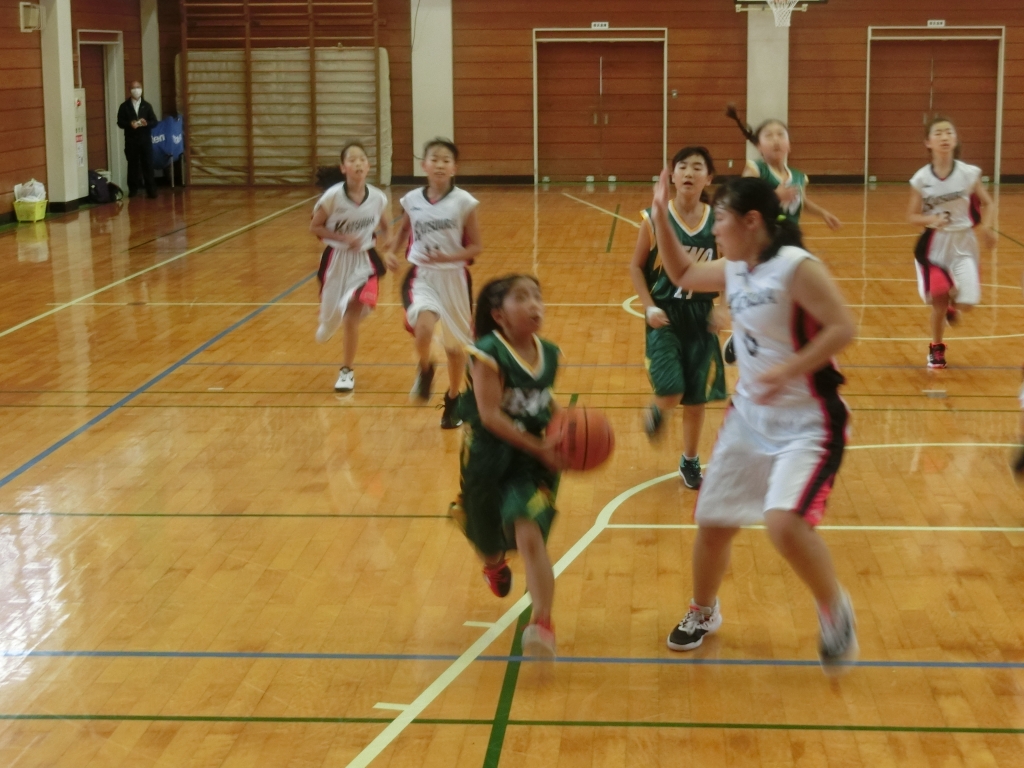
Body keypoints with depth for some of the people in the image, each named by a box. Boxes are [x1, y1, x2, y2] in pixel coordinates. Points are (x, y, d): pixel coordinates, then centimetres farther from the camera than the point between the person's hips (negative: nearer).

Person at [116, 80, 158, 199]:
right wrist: (130, 124, -19)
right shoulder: (124, 106, 4)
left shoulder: (147, 105, 9)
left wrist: (146, 123, -16)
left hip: (145, 139, 1)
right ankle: (133, 189, 9)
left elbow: (154, 121, 5)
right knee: (133, 164, 2)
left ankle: (151, 189, 0)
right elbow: (120, 122, -1)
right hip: (131, 140, -1)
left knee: (148, 164, -2)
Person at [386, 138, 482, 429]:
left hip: (454, 278, 0)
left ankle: (452, 401, 36)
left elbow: (476, 247, -5)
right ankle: (425, 370, 3)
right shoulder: (412, 200, -2)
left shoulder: (463, 202, -10)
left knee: (455, 346, 13)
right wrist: (391, 251, 0)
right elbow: (403, 230, 18)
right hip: (421, 275, 0)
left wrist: (447, 257, -21)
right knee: (424, 327, -29)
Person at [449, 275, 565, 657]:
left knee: (529, 534, -18)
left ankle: (543, 624, -20)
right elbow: (490, 414, -23)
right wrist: (539, 448, -26)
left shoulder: (548, 354, 0)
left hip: (532, 459, 2)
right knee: (487, 540, 17)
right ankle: (495, 565, 56)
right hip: (487, 457, -2)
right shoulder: (489, 353, -18)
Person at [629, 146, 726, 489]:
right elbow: (636, 266, 0)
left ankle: (690, 461, 28)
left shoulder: (717, 221, -4)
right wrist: (649, 307, -10)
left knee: (697, 396, 8)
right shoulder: (655, 218, -9)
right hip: (664, 316, -2)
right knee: (671, 392, -15)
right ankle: (656, 413, 22)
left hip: (700, 316, 2)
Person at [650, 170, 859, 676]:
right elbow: (682, 275, 21)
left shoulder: (797, 268, -19)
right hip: (749, 416, 8)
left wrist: (789, 370, -33)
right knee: (712, 522, 11)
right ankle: (703, 613, 38)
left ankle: (835, 610, 1)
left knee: (784, 523, -26)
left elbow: (842, 328, -25)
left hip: (808, 423, -8)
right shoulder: (734, 270, 5)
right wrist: (660, 216, 12)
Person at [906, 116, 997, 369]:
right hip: (934, 245, 0)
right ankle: (936, 348, 27)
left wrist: (986, 227, -16)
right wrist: (931, 219, -22)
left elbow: (987, 204, 3)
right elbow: (912, 216, -2)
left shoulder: (969, 174, -9)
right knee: (938, 302, 3)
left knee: (968, 301, -11)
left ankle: (951, 303, 27)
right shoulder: (921, 179, -9)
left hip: (963, 244, 0)